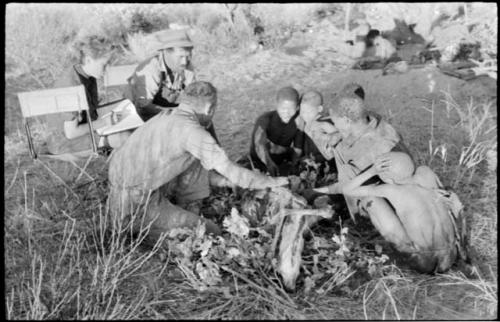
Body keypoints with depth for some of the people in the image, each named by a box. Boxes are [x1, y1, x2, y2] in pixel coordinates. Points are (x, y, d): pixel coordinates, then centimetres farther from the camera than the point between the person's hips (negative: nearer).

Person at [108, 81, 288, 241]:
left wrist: (230, 182, 21)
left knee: (196, 163, 12)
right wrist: (272, 182, 3)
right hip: (137, 203, -9)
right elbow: (231, 172, -12)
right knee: (212, 233, -2)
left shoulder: (166, 117, 10)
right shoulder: (193, 131, -18)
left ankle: (185, 215, 16)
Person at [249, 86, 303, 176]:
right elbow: (259, 144, -42)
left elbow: (297, 150, -9)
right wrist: (269, 163, -59)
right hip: (261, 161, -3)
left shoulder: (298, 122, -13)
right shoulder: (265, 119, -24)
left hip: (284, 160, 3)